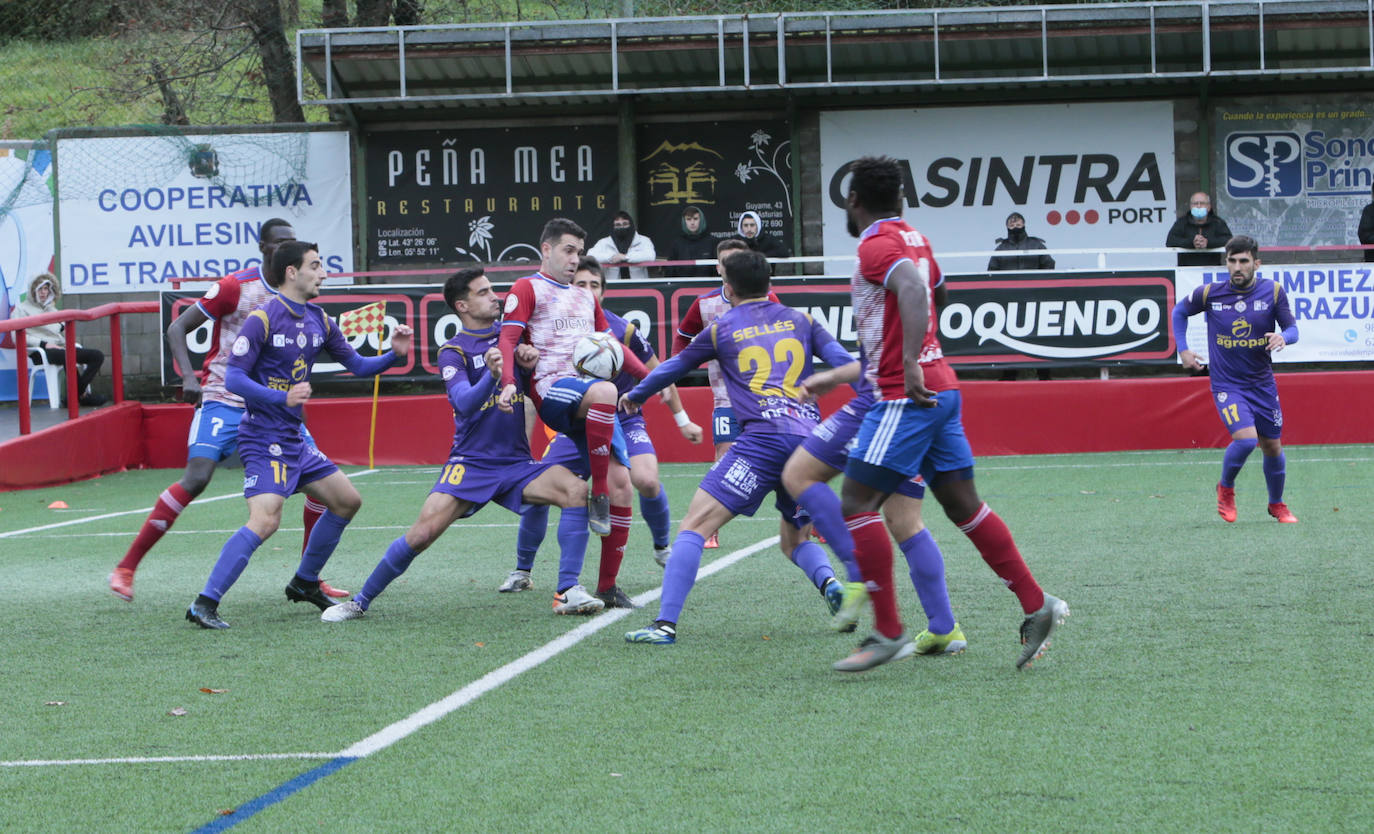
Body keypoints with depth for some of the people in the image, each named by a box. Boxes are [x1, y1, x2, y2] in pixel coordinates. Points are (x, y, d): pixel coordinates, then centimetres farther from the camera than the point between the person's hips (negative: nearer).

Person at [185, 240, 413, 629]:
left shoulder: (319, 321, 11)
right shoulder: (262, 319, -14)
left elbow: (357, 366, 20)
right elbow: (233, 378, -17)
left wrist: (393, 354, 1)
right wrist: (283, 397, -29)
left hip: (293, 439, 9)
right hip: (264, 439, -9)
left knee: (347, 501, 16)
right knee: (265, 521, -24)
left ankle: (304, 582, 29)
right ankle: (205, 604, -25)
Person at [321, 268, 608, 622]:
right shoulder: (454, 351, -2)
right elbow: (464, 402, -17)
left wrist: (532, 357, -13)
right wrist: (491, 376, -36)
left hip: (517, 463, 3)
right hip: (470, 463, -3)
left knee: (578, 491, -21)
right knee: (423, 533, -18)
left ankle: (569, 592, -16)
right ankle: (360, 601, 1)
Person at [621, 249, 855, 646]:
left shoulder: (721, 329, 14)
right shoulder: (801, 321, 20)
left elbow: (674, 367, 28)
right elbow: (844, 363, 12)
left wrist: (634, 397, 43)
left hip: (763, 438, -4)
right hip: (812, 440, 5)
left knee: (695, 524, -5)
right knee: (796, 540, 23)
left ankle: (665, 623, -17)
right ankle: (830, 583, -8)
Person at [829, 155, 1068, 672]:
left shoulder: (875, 245, -11)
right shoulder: (913, 239, 16)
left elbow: (913, 289, -29)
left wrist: (910, 364, -36)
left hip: (909, 394, -9)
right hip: (940, 388, 9)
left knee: (857, 503, -7)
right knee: (962, 504, 11)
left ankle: (888, 632, -9)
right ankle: (1037, 606, 8)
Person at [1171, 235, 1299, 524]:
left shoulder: (1273, 291, -6)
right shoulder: (1209, 294, -8)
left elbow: (1292, 328, 0)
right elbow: (1179, 312, 11)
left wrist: (1283, 337, -23)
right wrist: (1182, 350, 5)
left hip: (1262, 384, 2)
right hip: (1226, 384, -2)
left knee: (1272, 446, 9)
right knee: (1245, 438, -22)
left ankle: (1277, 504, 34)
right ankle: (1226, 487, 7)